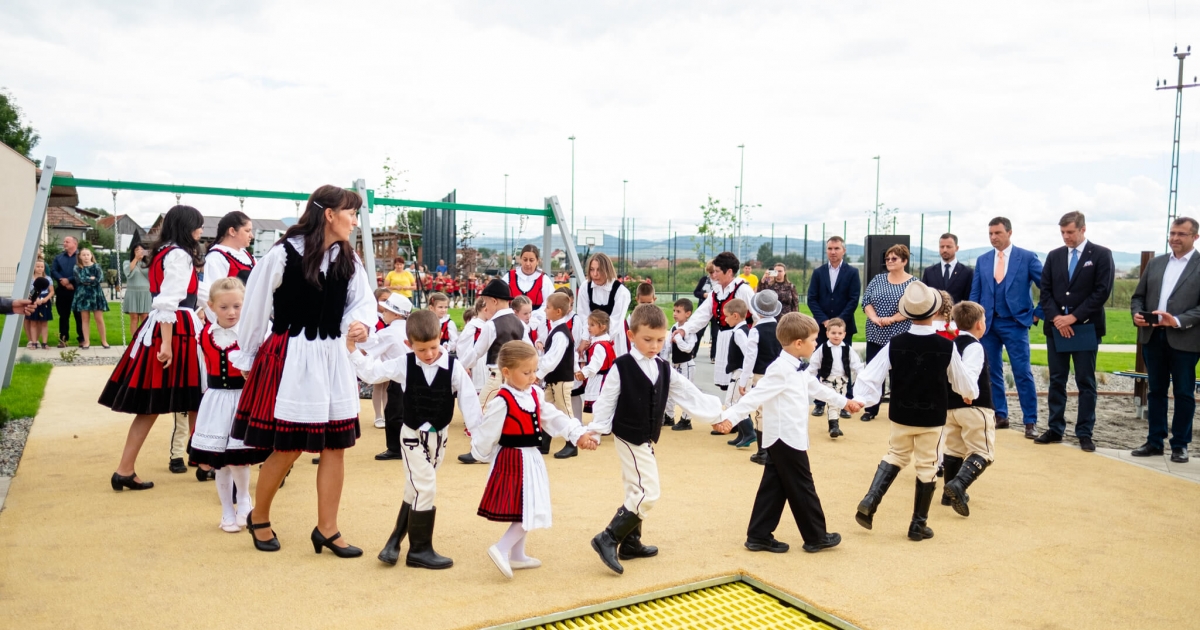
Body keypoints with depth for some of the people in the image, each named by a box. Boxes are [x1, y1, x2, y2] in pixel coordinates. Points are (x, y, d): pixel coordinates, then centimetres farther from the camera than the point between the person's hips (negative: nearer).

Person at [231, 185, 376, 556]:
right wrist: (248, 359, 2)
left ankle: (327, 530, 19)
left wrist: (362, 323, -19)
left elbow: (364, 300, 5)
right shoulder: (284, 254, -14)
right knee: (287, 449, 2)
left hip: (333, 358, 6)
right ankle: (258, 519, 28)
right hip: (289, 357, -6)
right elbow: (255, 308, -6)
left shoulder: (348, 259, 2)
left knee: (336, 445, 7)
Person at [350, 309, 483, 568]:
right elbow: (371, 372, 2)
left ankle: (395, 540, 30)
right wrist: (353, 351, -7)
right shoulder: (403, 365, -9)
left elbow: (468, 400, -10)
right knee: (425, 489, -7)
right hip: (412, 435, -2)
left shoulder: (454, 367, -13)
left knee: (416, 491, 13)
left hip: (439, 436, 2)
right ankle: (420, 549, 6)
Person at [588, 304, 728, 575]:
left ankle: (631, 543, 29)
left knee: (638, 492, 16)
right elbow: (606, 402, -12)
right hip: (629, 439, -8)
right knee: (647, 493, -12)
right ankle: (608, 539, -8)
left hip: (647, 440, 8)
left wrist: (716, 416, 8)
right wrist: (594, 429, -16)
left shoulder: (664, 370, 6)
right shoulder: (621, 368, -13)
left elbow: (690, 395, 9)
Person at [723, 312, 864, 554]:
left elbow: (817, 388, 29)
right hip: (786, 438, -10)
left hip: (787, 438, 10)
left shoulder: (798, 369, 12)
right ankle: (816, 537, 18)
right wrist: (729, 416, -34)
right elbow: (755, 395, -27)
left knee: (774, 488, 12)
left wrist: (844, 401, 41)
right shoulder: (781, 370, -19)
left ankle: (759, 536, 16)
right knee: (802, 489, 4)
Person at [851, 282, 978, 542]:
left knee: (896, 455, 21)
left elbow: (871, 374, -13)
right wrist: (970, 393, 21)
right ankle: (918, 525, 18)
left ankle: (869, 503, 6)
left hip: (901, 414, 2)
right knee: (926, 467, 10)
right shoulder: (947, 346, -13)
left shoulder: (895, 344, -11)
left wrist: (861, 399, -4)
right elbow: (962, 380, 1)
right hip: (932, 417, -2)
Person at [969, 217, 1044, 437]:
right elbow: (975, 294, 9)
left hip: (1015, 323, -4)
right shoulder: (982, 260, 9)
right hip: (987, 323, 4)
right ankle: (1000, 416, 18)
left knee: (1023, 373, -5)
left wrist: (1038, 313, -4)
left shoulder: (1027, 257, -2)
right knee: (992, 372, 8)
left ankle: (1030, 421, 1)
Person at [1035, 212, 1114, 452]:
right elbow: (1045, 290, 7)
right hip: (1056, 327, 4)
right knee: (1056, 381, 7)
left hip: (1086, 328, -3)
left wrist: (1074, 317, -14)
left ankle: (1085, 433, 8)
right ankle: (1056, 429, 14)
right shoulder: (1054, 256, 10)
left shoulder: (1101, 254, -1)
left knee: (1086, 383, 2)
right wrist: (1056, 317, -9)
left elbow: (1102, 291, -9)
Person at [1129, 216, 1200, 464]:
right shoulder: (1155, 263, 12)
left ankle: (1180, 445, 16)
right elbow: (1138, 296, 13)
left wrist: (1178, 321, -21)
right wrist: (1136, 314, -6)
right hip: (1152, 337, 4)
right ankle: (1155, 441, 20)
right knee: (1156, 390, 12)